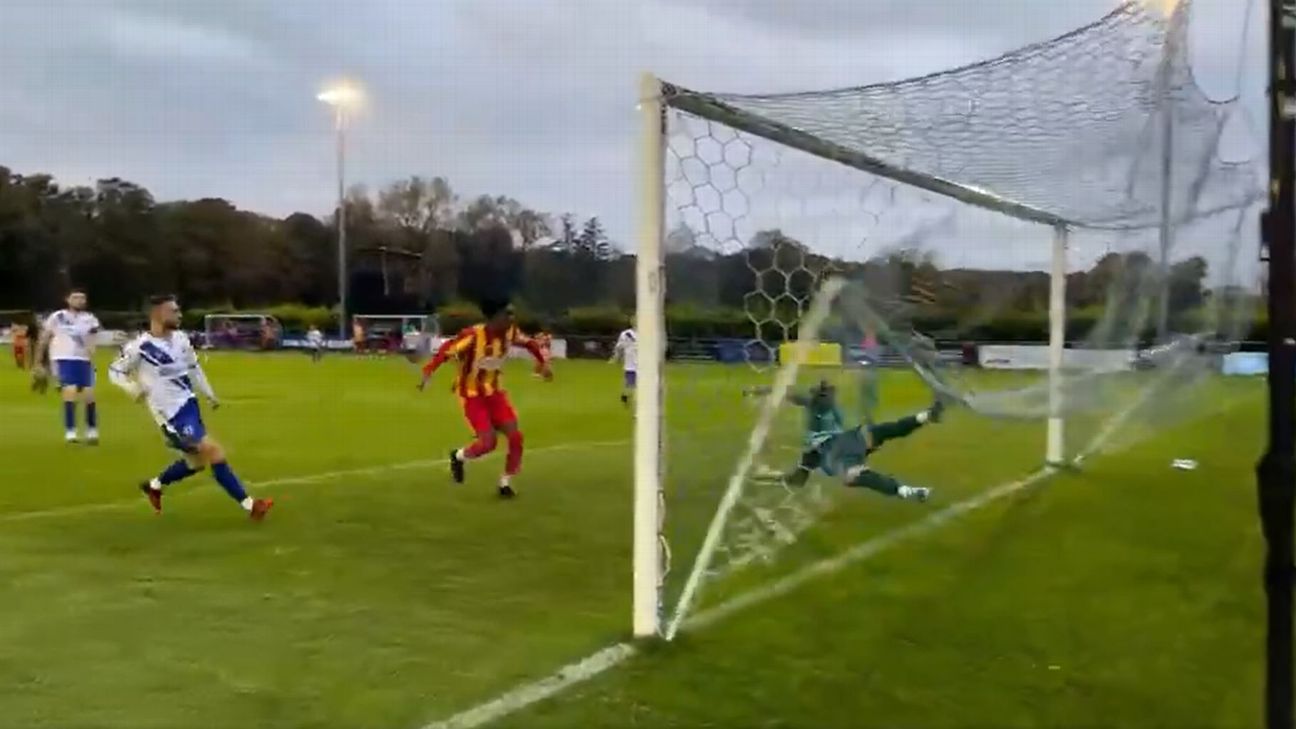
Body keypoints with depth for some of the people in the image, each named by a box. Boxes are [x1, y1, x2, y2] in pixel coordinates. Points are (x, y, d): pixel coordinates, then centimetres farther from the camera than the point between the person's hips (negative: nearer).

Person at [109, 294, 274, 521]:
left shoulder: (180, 339, 4)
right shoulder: (140, 347, -15)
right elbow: (115, 372, -4)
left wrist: (209, 394, 18)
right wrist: (133, 388, -22)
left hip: (189, 404, 8)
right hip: (171, 412, -8)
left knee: (196, 462, 17)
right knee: (213, 451, -15)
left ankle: (153, 486, 42)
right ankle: (249, 505, -10)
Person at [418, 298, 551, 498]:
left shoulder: (510, 332, -9)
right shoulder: (473, 336, -27)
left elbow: (528, 343, 12)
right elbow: (446, 350, -23)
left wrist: (542, 362, 15)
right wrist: (428, 372, -31)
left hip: (494, 392, 6)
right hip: (471, 394, -6)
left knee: (515, 436, -7)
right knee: (488, 442, -16)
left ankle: (505, 483, 12)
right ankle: (458, 457, 18)